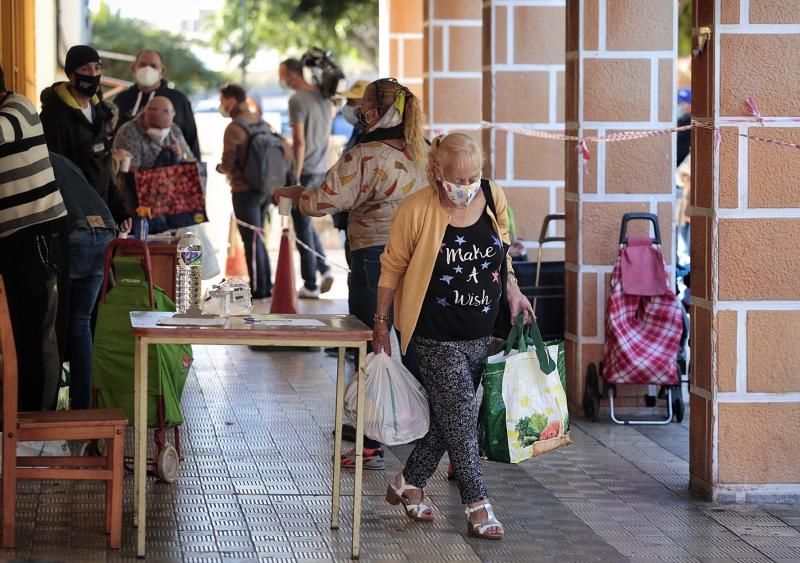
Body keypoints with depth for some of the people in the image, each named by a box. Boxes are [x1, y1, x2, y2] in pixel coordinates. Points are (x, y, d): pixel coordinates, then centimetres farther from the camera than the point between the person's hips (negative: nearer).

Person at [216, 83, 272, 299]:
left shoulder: (234, 128, -15)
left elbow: (227, 165, -18)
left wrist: (220, 167, 5)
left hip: (245, 190, -8)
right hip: (265, 187, 8)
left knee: (251, 240, -1)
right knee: (258, 237, 18)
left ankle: (258, 288, 2)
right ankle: (266, 285, 21)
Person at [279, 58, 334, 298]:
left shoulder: (297, 100, -14)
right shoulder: (324, 96, 10)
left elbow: (299, 141, -18)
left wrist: (296, 176, -15)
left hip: (305, 170, -8)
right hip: (322, 169, 8)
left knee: (302, 227, 1)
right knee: (306, 223, 21)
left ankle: (310, 285, 4)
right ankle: (324, 269, 8)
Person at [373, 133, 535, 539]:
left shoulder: (493, 198, -1)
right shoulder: (416, 211, -15)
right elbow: (392, 267, -4)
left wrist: (511, 290, 5)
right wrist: (381, 324, -1)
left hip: (483, 333, 5)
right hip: (437, 337, -5)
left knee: (449, 417, 11)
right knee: (460, 417, -6)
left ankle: (409, 484, 28)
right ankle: (477, 505, 3)